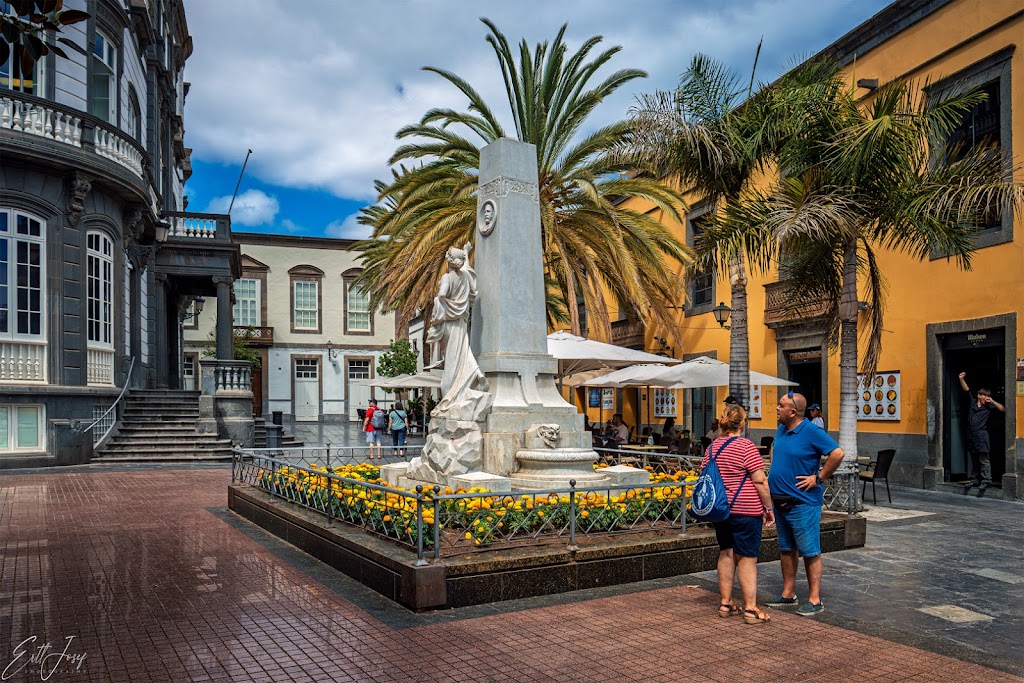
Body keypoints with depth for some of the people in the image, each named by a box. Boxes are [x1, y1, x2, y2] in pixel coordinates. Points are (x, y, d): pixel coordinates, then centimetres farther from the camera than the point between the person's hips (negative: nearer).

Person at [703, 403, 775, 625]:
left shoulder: (712, 447, 8)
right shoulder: (746, 447, -13)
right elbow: (760, 481, -14)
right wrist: (769, 508, -5)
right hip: (745, 510, -6)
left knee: (726, 554, 14)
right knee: (747, 558, 0)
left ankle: (725, 603, 19)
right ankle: (750, 608, 5)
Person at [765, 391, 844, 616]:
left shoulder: (812, 432, -16)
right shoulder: (781, 429, 9)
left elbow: (837, 454, -21)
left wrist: (818, 478, -17)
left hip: (803, 503, -8)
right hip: (780, 501, 9)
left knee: (810, 552, 0)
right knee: (786, 549, 15)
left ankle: (814, 600, 8)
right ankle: (788, 594, 26)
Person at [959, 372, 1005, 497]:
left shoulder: (989, 406, 4)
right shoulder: (972, 402, 10)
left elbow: (1003, 409, -2)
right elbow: (966, 389, 8)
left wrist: (993, 401, -8)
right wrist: (962, 379, -2)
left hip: (981, 434, -4)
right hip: (971, 435, 4)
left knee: (983, 459, -8)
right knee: (973, 459, 11)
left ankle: (986, 481, -7)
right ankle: (975, 480, 18)